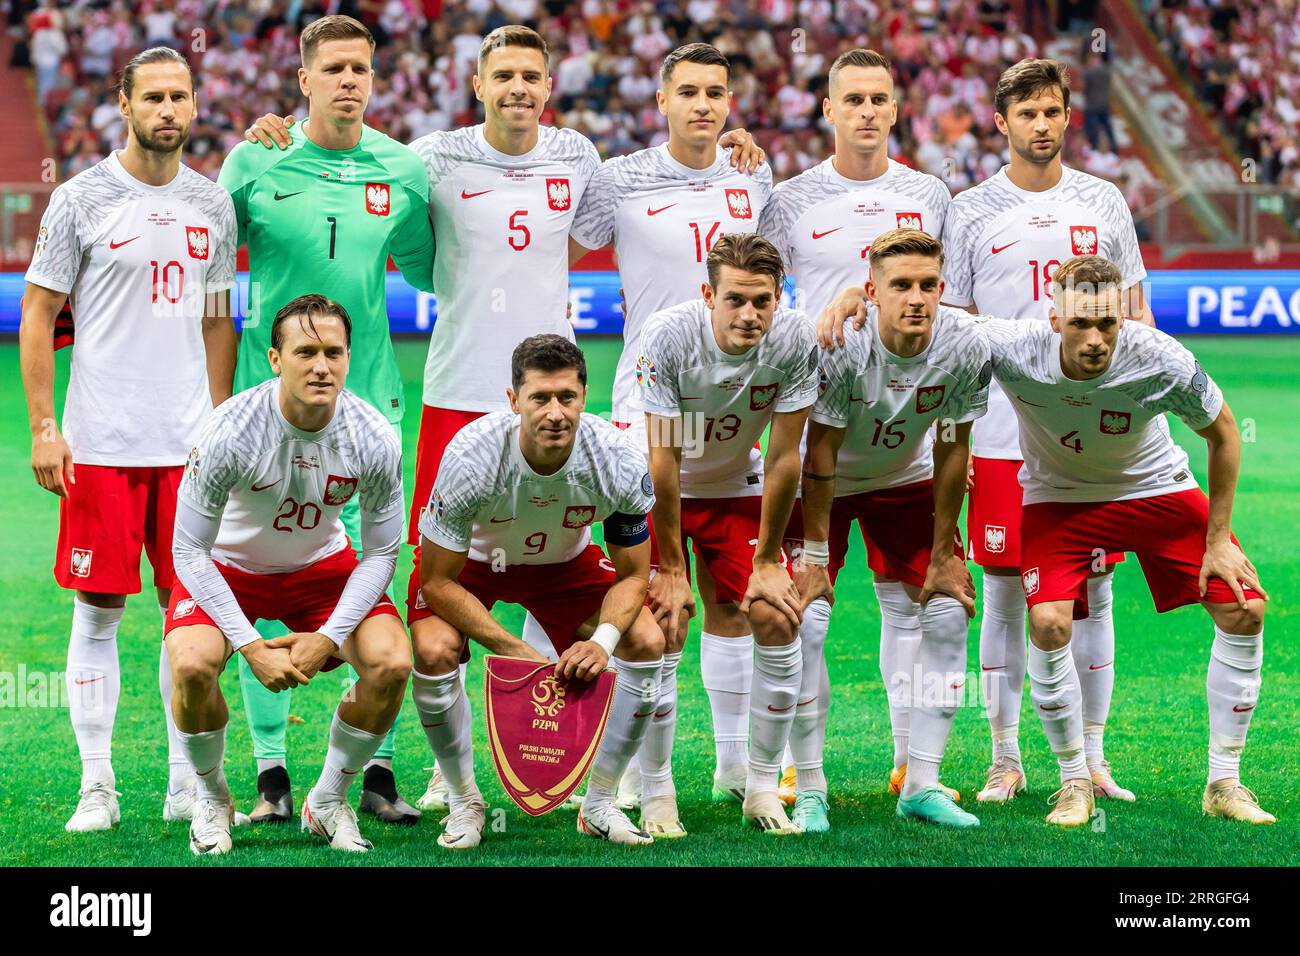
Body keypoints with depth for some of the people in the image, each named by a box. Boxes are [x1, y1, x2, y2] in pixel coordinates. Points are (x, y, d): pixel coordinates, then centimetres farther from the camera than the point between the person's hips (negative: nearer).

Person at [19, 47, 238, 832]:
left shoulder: (212, 205, 9)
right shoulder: (82, 200, -3)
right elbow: (39, 315, -1)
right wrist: (43, 428, -7)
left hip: (189, 443, 3)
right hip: (101, 442, -3)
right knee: (98, 610, 0)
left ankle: (188, 782, 13)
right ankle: (97, 787, 7)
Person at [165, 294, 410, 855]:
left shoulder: (373, 439, -22)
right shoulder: (232, 430, -29)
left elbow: (381, 553, -9)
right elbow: (190, 552, -21)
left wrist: (331, 637, -22)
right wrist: (251, 646, -27)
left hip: (322, 566, 2)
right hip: (229, 566, -2)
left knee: (392, 663, -22)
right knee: (192, 664, -31)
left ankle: (328, 801, 3)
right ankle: (211, 799, -1)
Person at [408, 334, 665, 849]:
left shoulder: (620, 460, -30)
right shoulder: (471, 456, -37)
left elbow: (632, 574, -14)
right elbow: (438, 581, -27)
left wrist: (602, 641, -33)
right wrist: (515, 651, -34)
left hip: (565, 559, 3)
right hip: (472, 557, -3)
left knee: (646, 642, -16)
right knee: (433, 651, -29)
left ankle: (599, 804, 2)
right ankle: (464, 802, -5)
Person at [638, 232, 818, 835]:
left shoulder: (794, 341, -23)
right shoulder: (667, 336, -30)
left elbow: (783, 457, -15)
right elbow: (661, 457, -25)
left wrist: (767, 562, -11)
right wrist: (671, 570, -22)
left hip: (738, 487, 3)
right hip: (659, 490, -2)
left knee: (778, 622, -8)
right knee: (661, 629, -15)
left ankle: (762, 790, 4)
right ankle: (656, 796, -4)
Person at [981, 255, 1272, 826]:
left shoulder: (1162, 362, -31)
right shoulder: (1015, 351, -32)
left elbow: (1222, 435, -12)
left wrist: (1218, 540, -9)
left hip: (1158, 489, 1)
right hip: (1060, 496, -1)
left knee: (1243, 611, -8)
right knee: (1048, 624, -22)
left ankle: (1224, 784, 6)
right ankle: (1075, 782, -2)